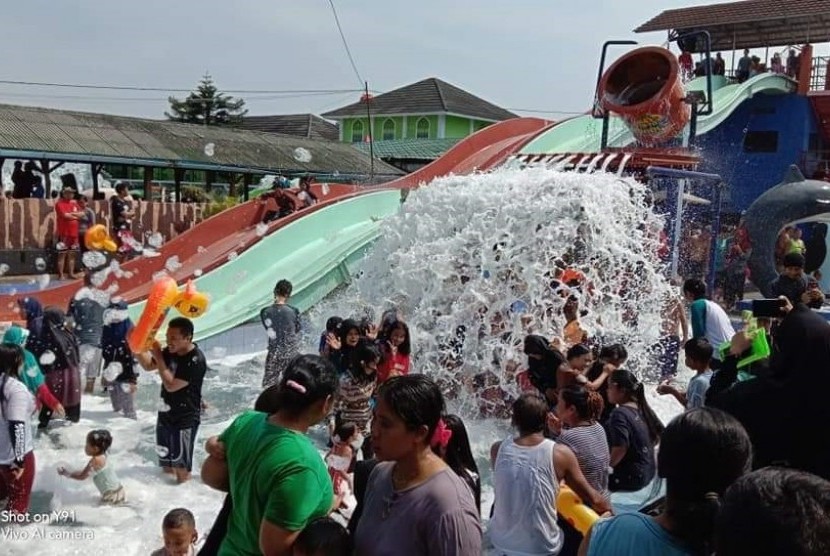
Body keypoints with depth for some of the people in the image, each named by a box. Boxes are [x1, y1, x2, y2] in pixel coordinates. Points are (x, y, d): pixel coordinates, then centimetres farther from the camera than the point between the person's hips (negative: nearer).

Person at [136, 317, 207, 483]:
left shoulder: (196, 360, -27)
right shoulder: (171, 351, -4)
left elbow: (171, 385, -27)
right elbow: (148, 365, 10)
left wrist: (158, 356, -24)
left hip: (185, 418, -8)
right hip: (166, 413, 8)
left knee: (180, 463, 1)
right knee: (165, 459, 22)